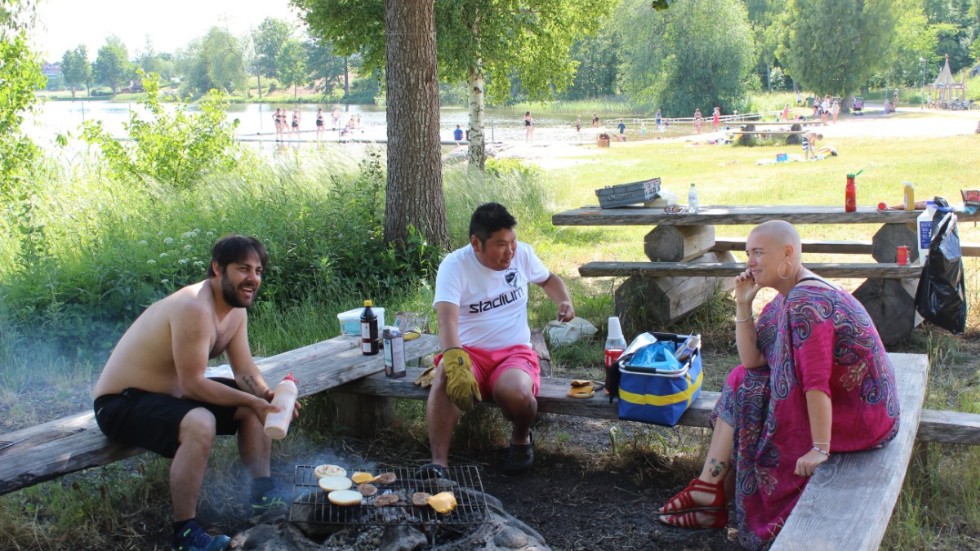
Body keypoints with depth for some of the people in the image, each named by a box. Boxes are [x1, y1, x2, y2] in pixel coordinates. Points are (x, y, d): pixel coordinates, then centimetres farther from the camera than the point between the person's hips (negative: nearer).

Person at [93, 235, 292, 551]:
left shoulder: (236, 310, 2)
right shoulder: (194, 309, -28)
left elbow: (245, 372, 3)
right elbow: (193, 385, -28)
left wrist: (266, 396, -17)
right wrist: (251, 401, -24)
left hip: (172, 395, 10)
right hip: (120, 403, -10)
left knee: (258, 402, 4)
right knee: (200, 424, -36)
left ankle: (262, 490, 11)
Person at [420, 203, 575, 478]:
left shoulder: (522, 253, 0)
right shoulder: (454, 266, -13)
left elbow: (548, 279, 22)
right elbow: (447, 319, -28)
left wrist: (565, 301, -1)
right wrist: (456, 363, -46)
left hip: (515, 352, 2)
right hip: (469, 352, -1)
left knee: (514, 393, -33)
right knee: (446, 378, -36)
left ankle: (521, 438, 2)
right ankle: (439, 463, -35)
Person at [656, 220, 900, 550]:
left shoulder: (804, 303, -24)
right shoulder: (790, 297, 8)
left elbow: (816, 383, -29)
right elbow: (752, 360, 4)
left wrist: (820, 450, -28)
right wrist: (743, 304, -3)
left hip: (856, 417, -9)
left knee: (745, 397, -3)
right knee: (740, 383, 8)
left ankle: (711, 492, 14)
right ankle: (709, 493, 10)